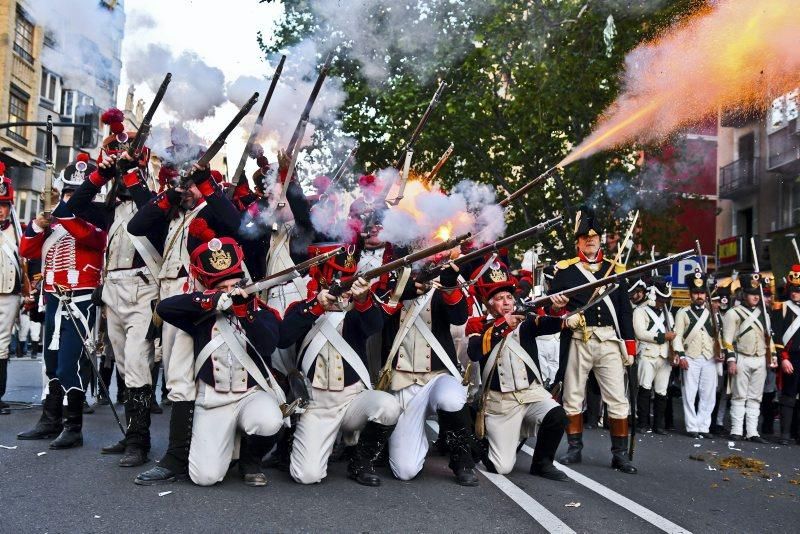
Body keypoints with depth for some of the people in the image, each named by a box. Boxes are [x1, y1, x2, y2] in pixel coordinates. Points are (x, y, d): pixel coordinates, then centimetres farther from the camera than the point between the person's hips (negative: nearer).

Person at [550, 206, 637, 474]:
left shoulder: (615, 269, 11)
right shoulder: (565, 270, 5)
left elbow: (625, 311, 10)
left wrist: (629, 346, 6)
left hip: (610, 342, 1)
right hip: (577, 341, -1)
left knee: (618, 399, 0)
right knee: (573, 397, 7)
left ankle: (620, 454, 11)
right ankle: (574, 449, 20)